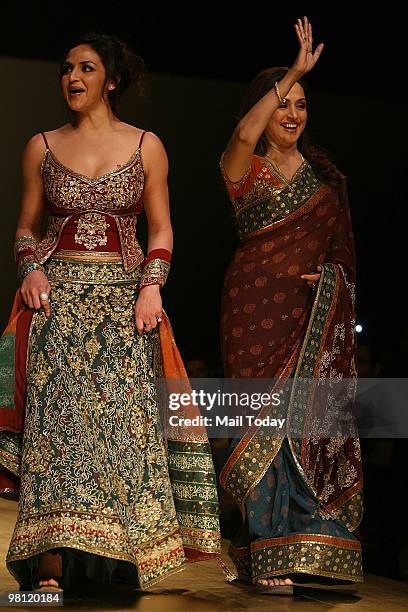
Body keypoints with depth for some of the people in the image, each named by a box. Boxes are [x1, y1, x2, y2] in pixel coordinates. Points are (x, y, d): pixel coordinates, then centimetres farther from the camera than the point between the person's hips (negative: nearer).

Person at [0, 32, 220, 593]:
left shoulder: (146, 146, 8)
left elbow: (161, 230, 9)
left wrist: (152, 285, -5)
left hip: (125, 296, 0)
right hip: (59, 294, 0)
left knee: (124, 416, -7)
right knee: (57, 416, -10)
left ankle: (125, 554, -2)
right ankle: (52, 565, -12)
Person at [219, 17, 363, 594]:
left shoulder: (321, 169, 16)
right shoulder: (244, 166, 2)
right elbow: (245, 132, -22)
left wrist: (330, 274, -1)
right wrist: (294, 70, -19)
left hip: (316, 309, 4)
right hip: (260, 306, -4)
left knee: (313, 419, -1)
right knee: (269, 418, -9)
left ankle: (310, 549, 3)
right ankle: (271, 558, -9)